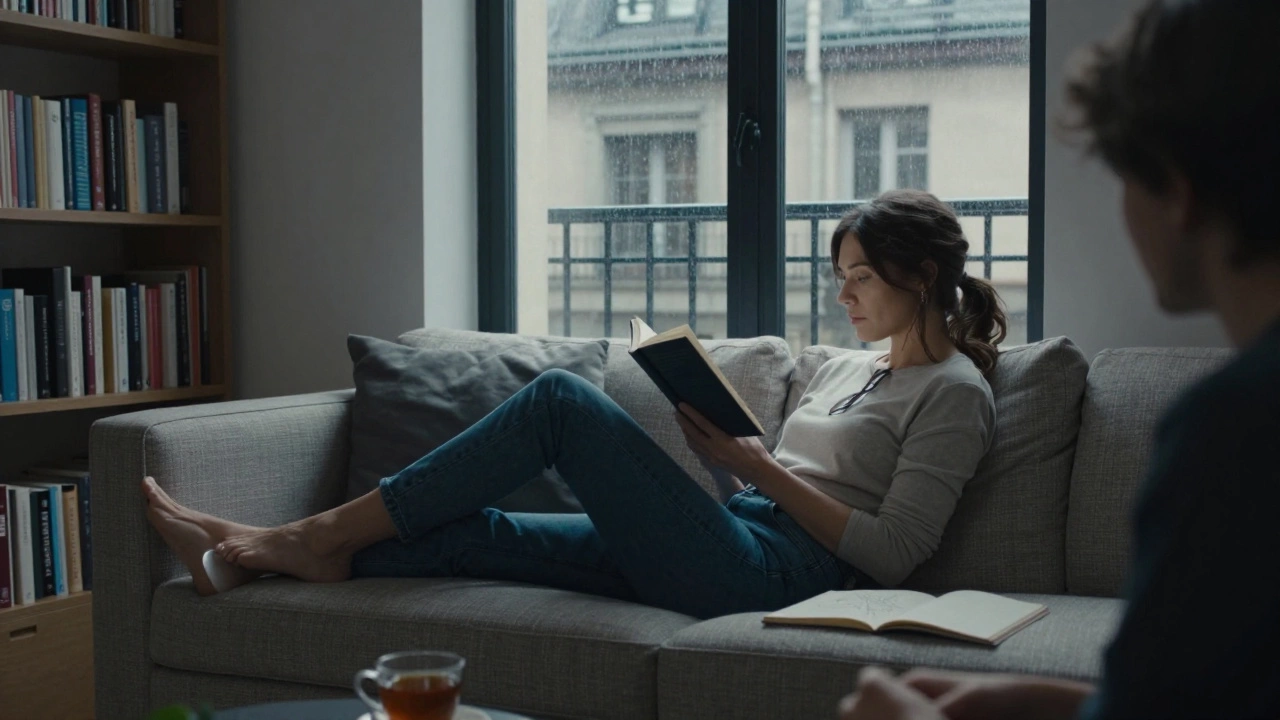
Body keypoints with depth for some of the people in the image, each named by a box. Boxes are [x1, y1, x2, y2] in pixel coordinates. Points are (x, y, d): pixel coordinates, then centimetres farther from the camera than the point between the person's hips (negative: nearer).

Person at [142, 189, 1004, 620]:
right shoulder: (844, 370, 26)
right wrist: (722, 453, 4)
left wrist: (758, 467, -10)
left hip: (772, 570, -8)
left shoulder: (955, 393, 1)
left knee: (562, 397, -16)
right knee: (471, 531, -7)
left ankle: (321, 534, -10)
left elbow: (892, 553, -10)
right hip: (727, 545, 8)